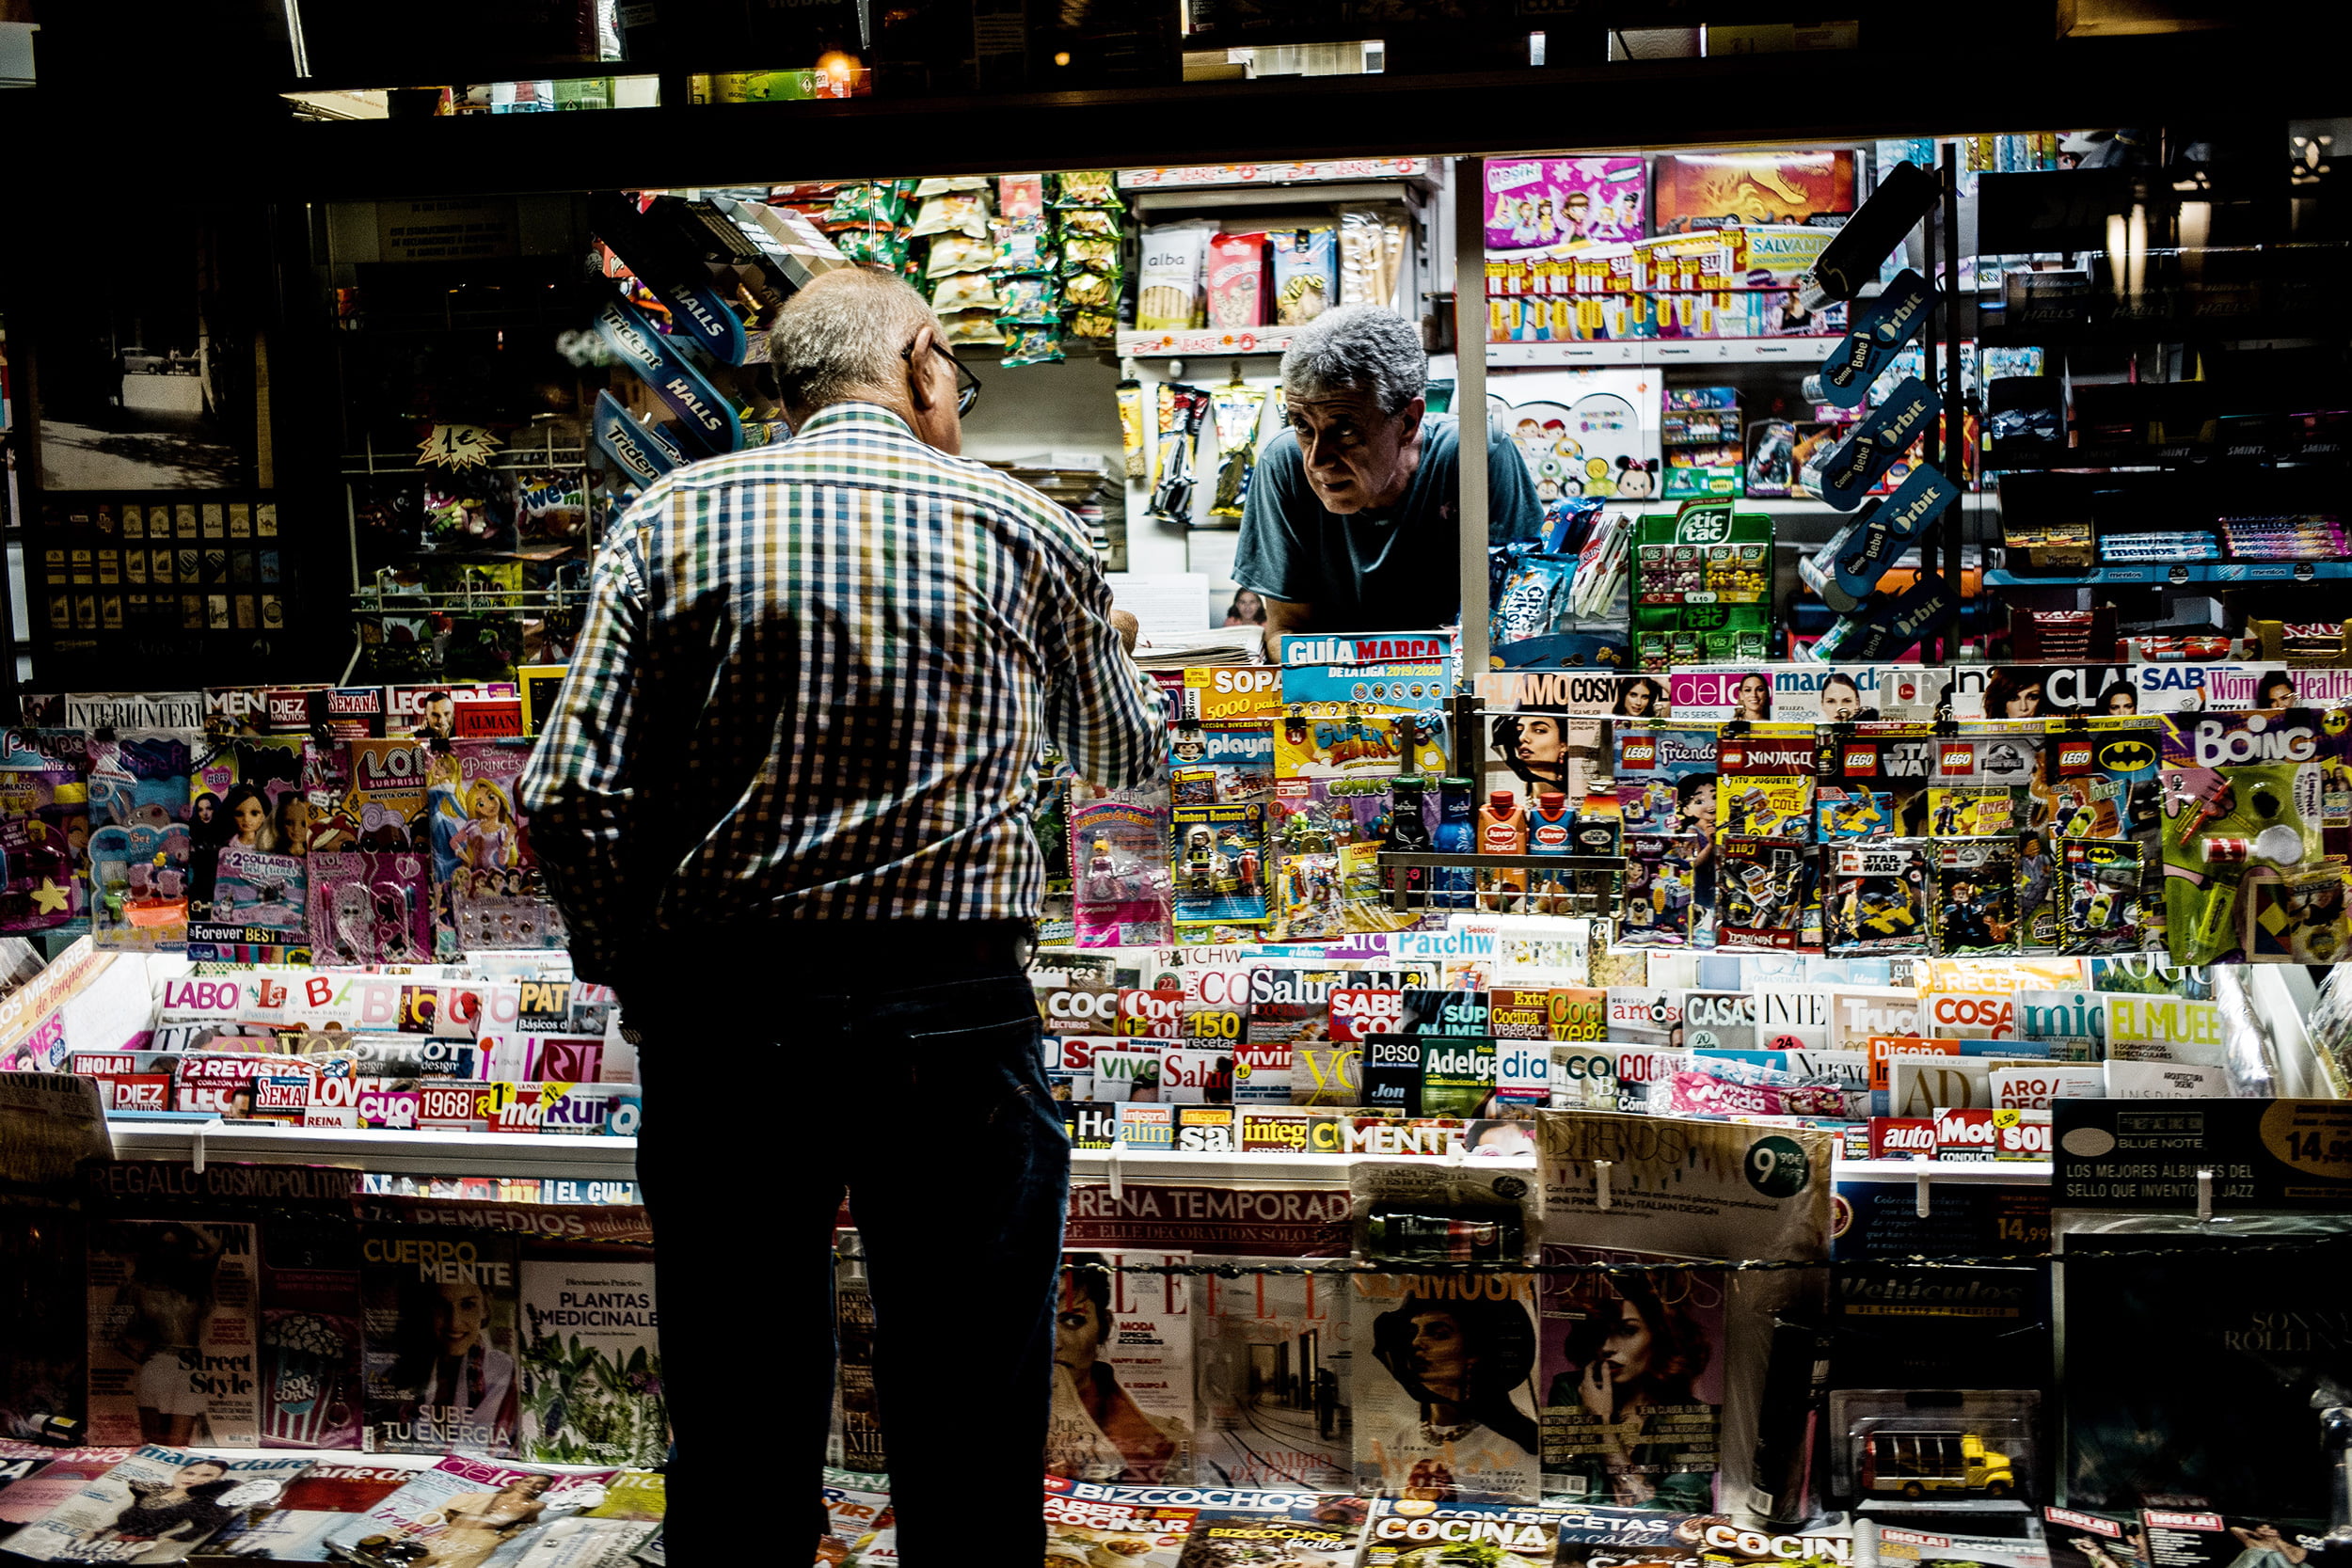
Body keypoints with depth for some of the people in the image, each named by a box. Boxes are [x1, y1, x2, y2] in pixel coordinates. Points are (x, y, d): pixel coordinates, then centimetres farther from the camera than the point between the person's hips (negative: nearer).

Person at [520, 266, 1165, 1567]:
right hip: (954, 1019, -1)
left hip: (723, 1014, 2)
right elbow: (1125, 755, 21)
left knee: (737, 1439, 14)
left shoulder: (672, 518, 4)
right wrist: (1111, 643, 42)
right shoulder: (1024, 529, 4)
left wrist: (645, 986, 10)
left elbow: (569, 802, -4)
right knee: (971, 1452, 10)